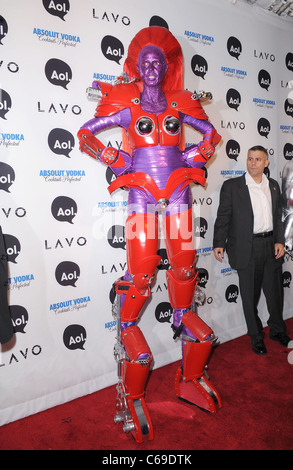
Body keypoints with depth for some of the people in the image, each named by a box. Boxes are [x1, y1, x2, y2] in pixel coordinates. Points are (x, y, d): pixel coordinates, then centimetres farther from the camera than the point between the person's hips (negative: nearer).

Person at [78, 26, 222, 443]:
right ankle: (127, 329, 13)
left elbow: (211, 133, 23)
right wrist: (118, 161, -5)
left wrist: (195, 156, 6)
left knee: (184, 263, 6)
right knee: (141, 271, -5)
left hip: (177, 189, 3)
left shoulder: (179, 104, 12)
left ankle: (182, 316, 26)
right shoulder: (127, 106, 4)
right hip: (142, 191, -3)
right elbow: (85, 133, 5)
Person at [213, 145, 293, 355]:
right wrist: (219, 243, -13)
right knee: (250, 295, 7)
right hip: (247, 249, -4)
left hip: (271, 245, 4)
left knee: (275, 291, 15)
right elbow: (223, 216, -5)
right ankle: (256, 336, 26)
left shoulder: (273, 185, 11)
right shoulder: (232, 186, -2)